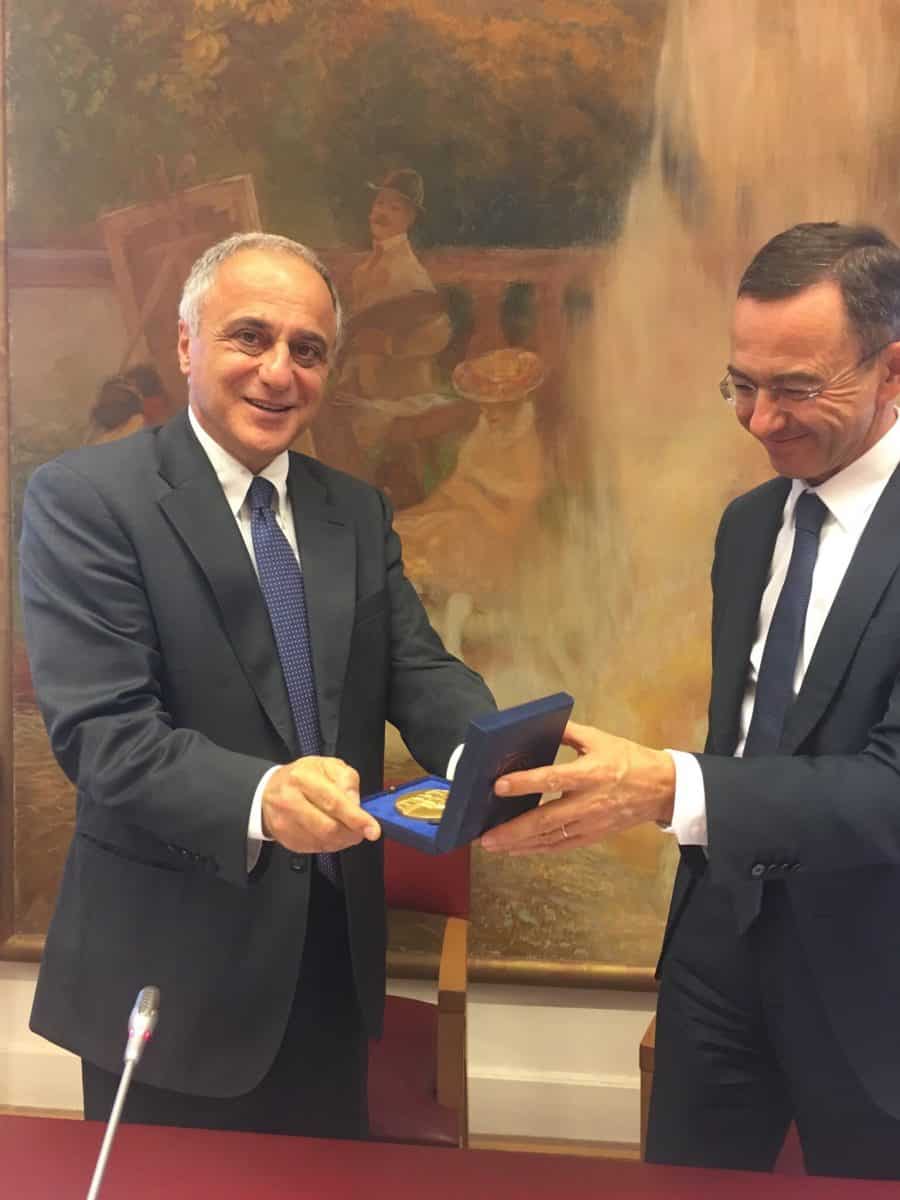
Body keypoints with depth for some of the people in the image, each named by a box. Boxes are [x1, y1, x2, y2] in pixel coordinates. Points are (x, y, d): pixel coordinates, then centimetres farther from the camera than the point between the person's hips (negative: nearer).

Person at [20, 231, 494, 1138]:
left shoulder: (358, 513, 8)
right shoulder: (83, 497, -11)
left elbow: (419, 671, 0)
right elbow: (100, 730, -20)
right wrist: (259, 798, -38)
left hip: (334, 956, 6)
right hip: (172, 968, -5)